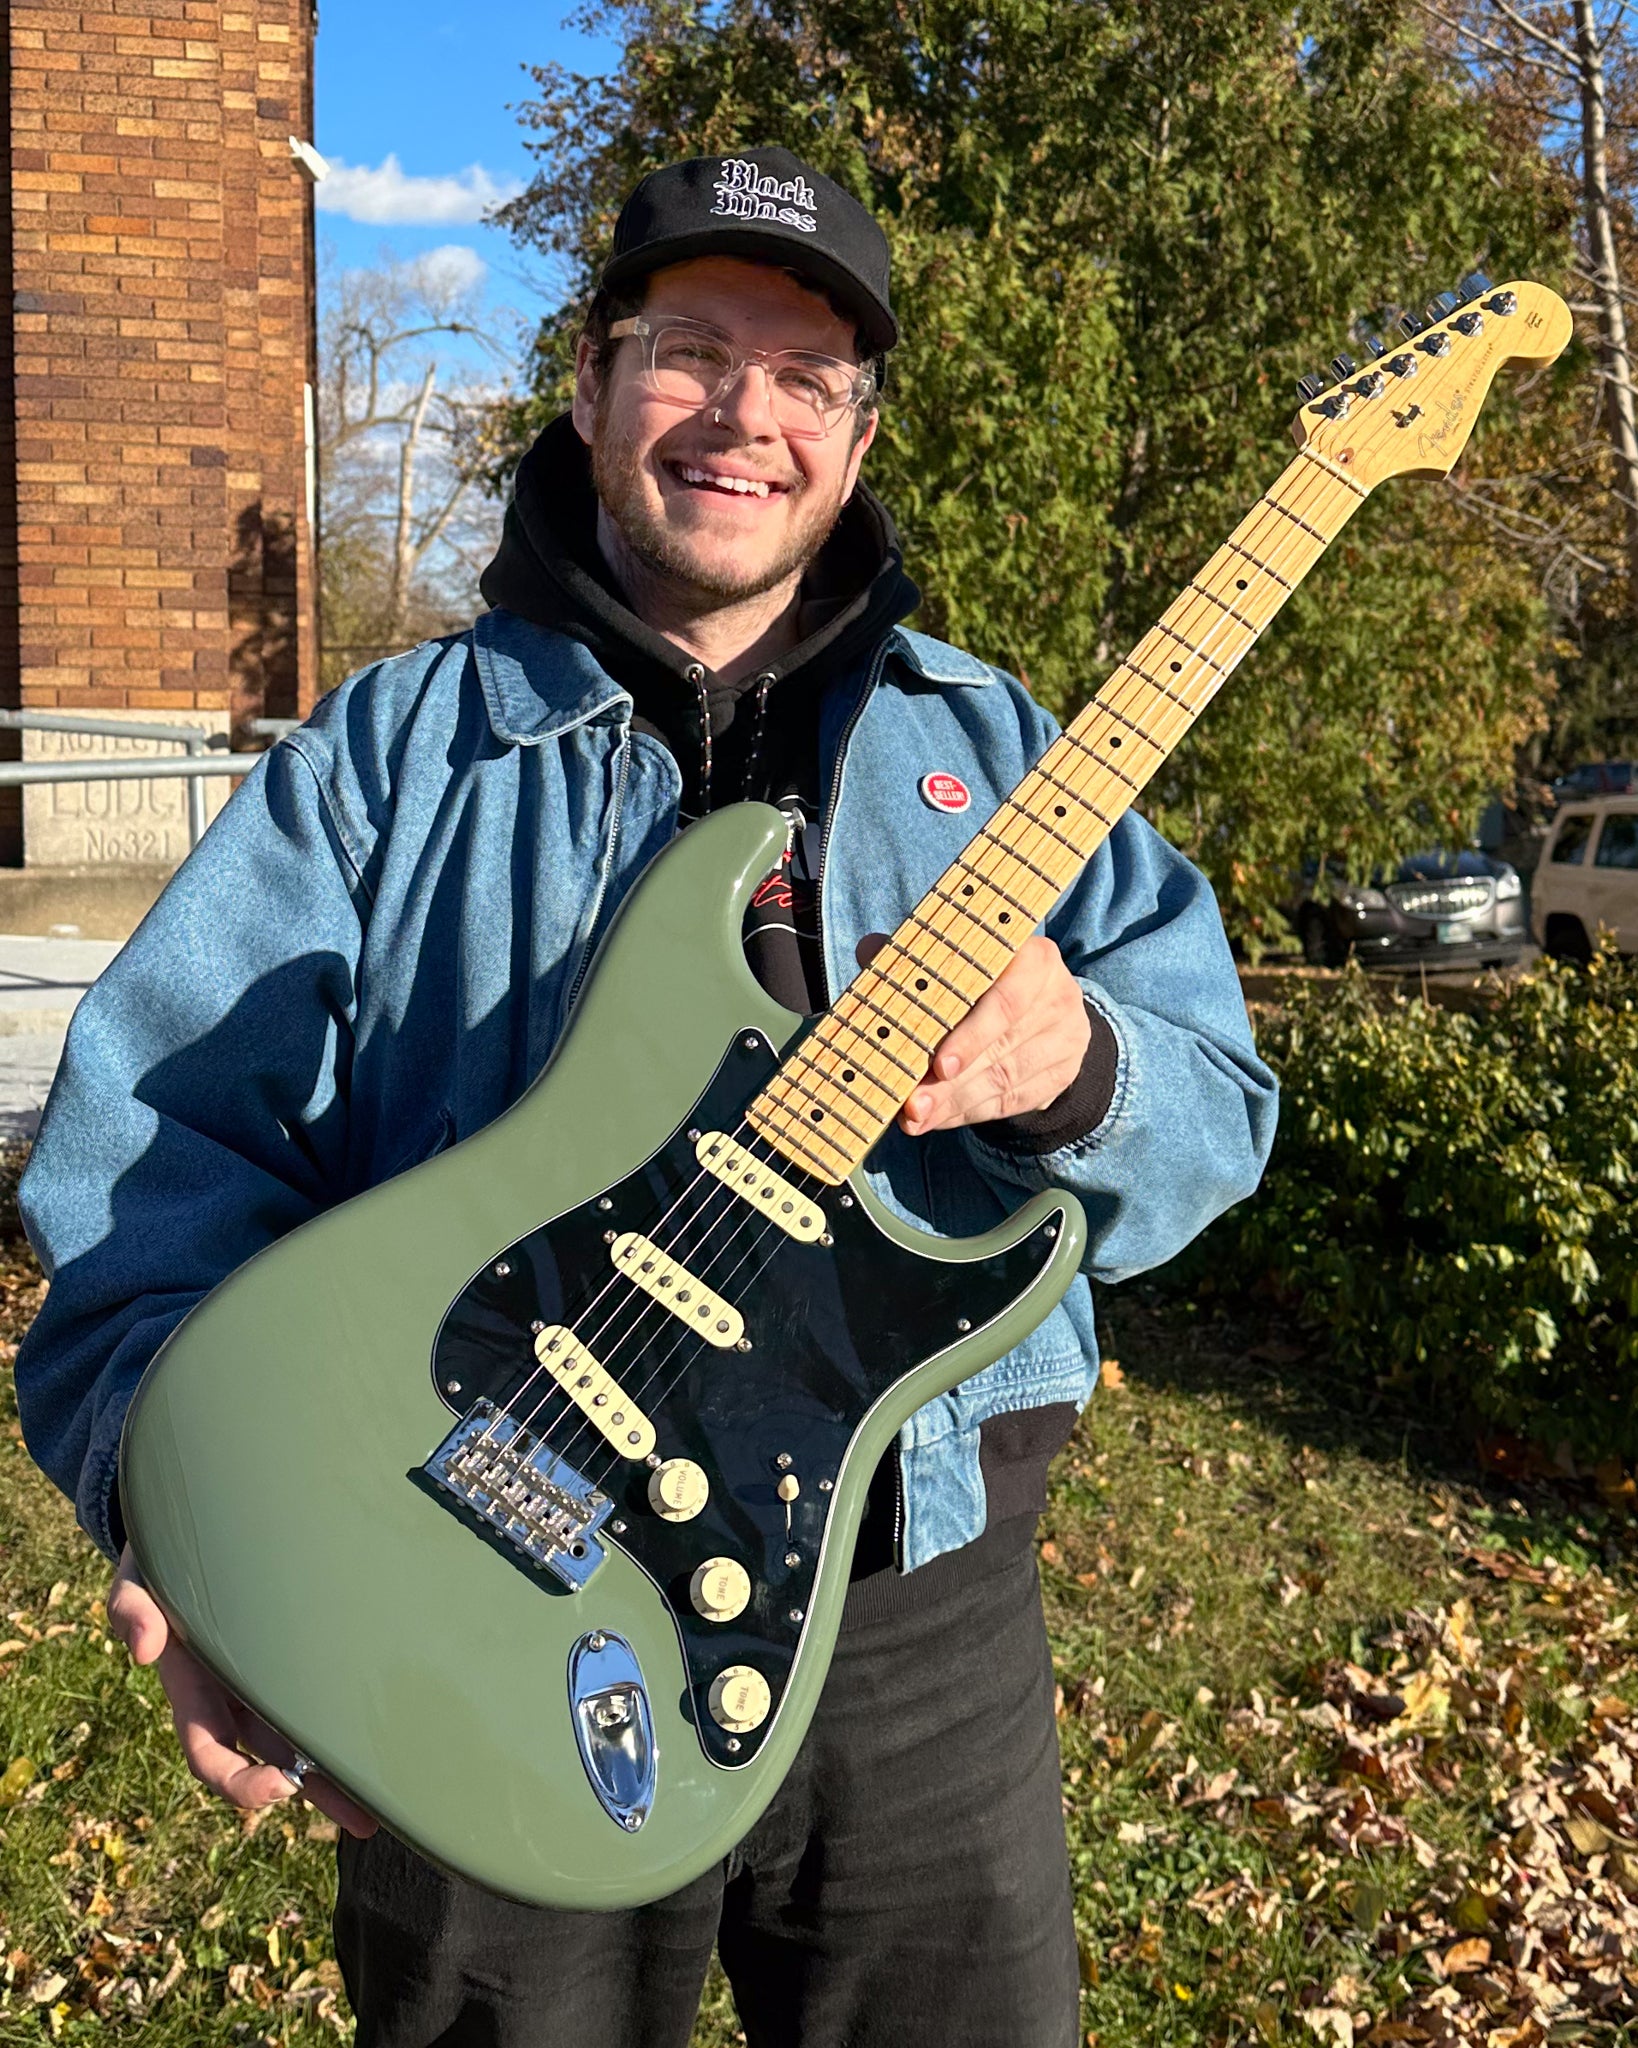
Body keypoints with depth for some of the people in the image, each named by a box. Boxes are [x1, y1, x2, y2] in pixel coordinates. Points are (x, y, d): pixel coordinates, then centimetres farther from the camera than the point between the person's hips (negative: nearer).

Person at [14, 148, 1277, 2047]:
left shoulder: (990, 745, 7)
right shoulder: (392, 751, 1)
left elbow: (1215, 1111, 3)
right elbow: (155, 1149, -6)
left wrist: (1076, 1072, -20)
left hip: (921, 1593, 2)